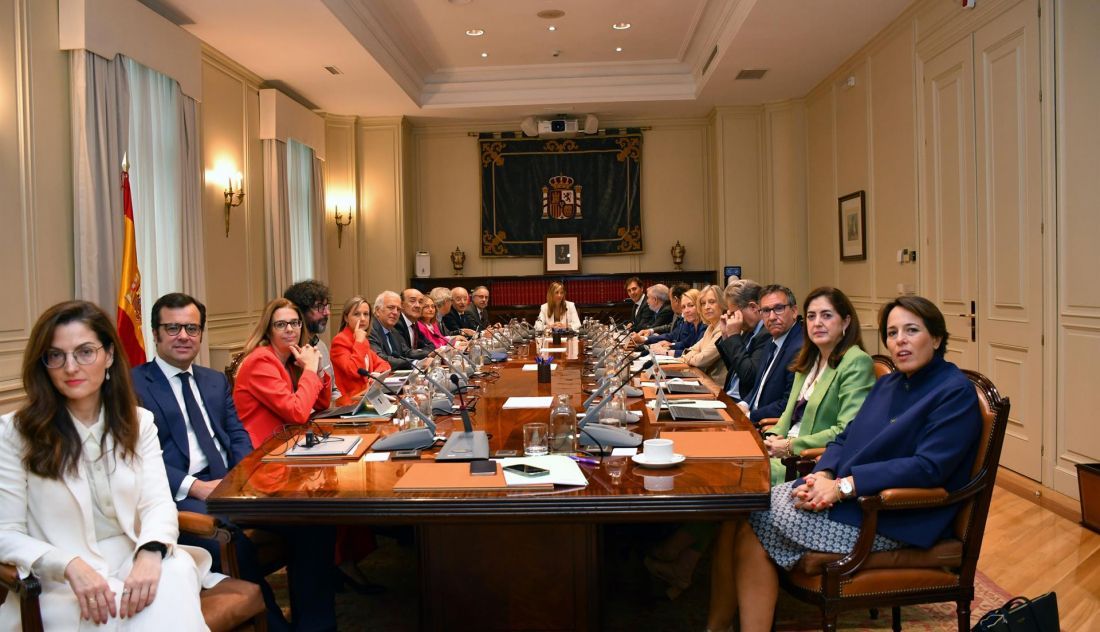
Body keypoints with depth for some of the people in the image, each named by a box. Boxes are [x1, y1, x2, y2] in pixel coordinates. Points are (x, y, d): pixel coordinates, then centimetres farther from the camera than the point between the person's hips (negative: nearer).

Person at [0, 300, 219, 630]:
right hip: (62, 585, -3)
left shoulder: (138, 422, 9)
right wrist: (71, 566, -23)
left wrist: (150, 554, -25)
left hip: (134, 564, 3)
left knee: (175, 576, -32)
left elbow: (158, 502, -2)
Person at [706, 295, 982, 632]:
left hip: (892, 517, -7)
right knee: (737, 513, -13)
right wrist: (823, 475, -8)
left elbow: (928, 467, -19)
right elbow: (845, 439, 14)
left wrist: (844, 486, -22)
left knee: (754, 531, -19)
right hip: (846, 493, 8)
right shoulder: (887, 384, 17)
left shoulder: (955, 392, -8)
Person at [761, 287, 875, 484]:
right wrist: (774, 436, -1)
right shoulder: (809, 361, 17)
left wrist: (791, 445, -15)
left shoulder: (856, 362, -10)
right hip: (788, 452, 7)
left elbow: (846, 432, -17)